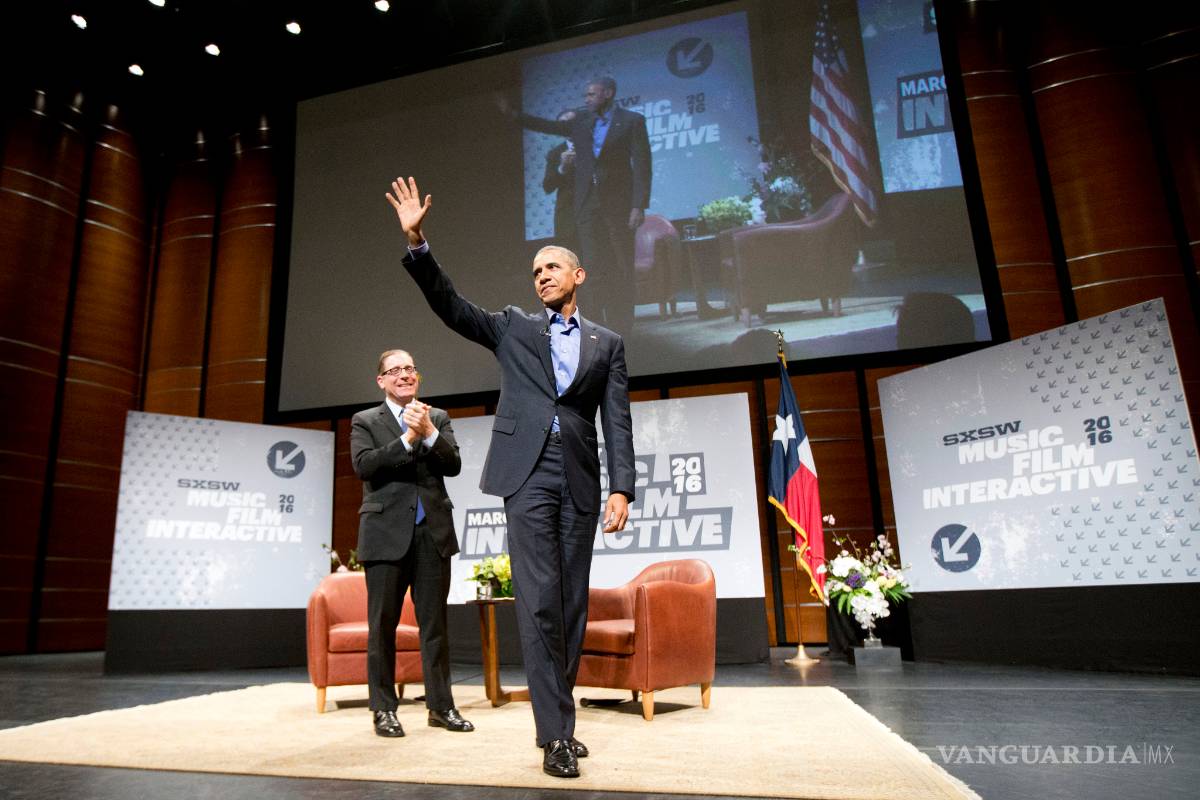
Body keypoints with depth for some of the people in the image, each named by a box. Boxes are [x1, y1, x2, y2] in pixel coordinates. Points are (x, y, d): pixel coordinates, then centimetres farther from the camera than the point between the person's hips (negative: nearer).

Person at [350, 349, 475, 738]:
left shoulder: (438, 418, 12)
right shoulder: (365, 421, 6)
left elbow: (453, 465, 0)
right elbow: (364, 466, -10)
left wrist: (429, 433, -15)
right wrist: (408, 437, -17)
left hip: (433, 533, 2)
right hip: (387, 534, -2)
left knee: (435, 623, 6)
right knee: (382, 625, 5)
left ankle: (440, 706, 16)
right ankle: (384, 709, 16)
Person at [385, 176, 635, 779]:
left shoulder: (606, 344, 14)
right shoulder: (513, 328, 16)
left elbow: (617, 422, 6)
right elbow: (448, 305, 7)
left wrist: (622, 488, -5)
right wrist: (416, 242, -5)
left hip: (580, 482, 2)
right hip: (528, 475, -1)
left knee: (572, 604, 6)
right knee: (538, 603, -7)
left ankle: (558, 718, 19)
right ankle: (556, 733, 0)